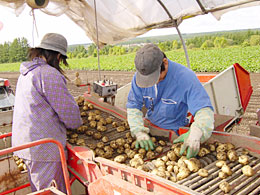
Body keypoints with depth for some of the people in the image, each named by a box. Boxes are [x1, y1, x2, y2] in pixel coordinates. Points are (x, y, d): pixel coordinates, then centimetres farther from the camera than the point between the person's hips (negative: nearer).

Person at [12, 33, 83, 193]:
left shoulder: (27, 73, 12)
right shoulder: (49, 74, -19)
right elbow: (68, 109, -16)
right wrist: (76, 123, 5)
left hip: (25, 142, 10)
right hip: (43, 148, -10)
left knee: (38, 188, 21)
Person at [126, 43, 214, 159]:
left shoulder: (186, 77, -28)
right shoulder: (138, 77, -16)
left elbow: (204, 110, -33)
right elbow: (133, 106, -9)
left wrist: (195, 135, -52)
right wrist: (139, 132, -25)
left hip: (176, 131, -2)